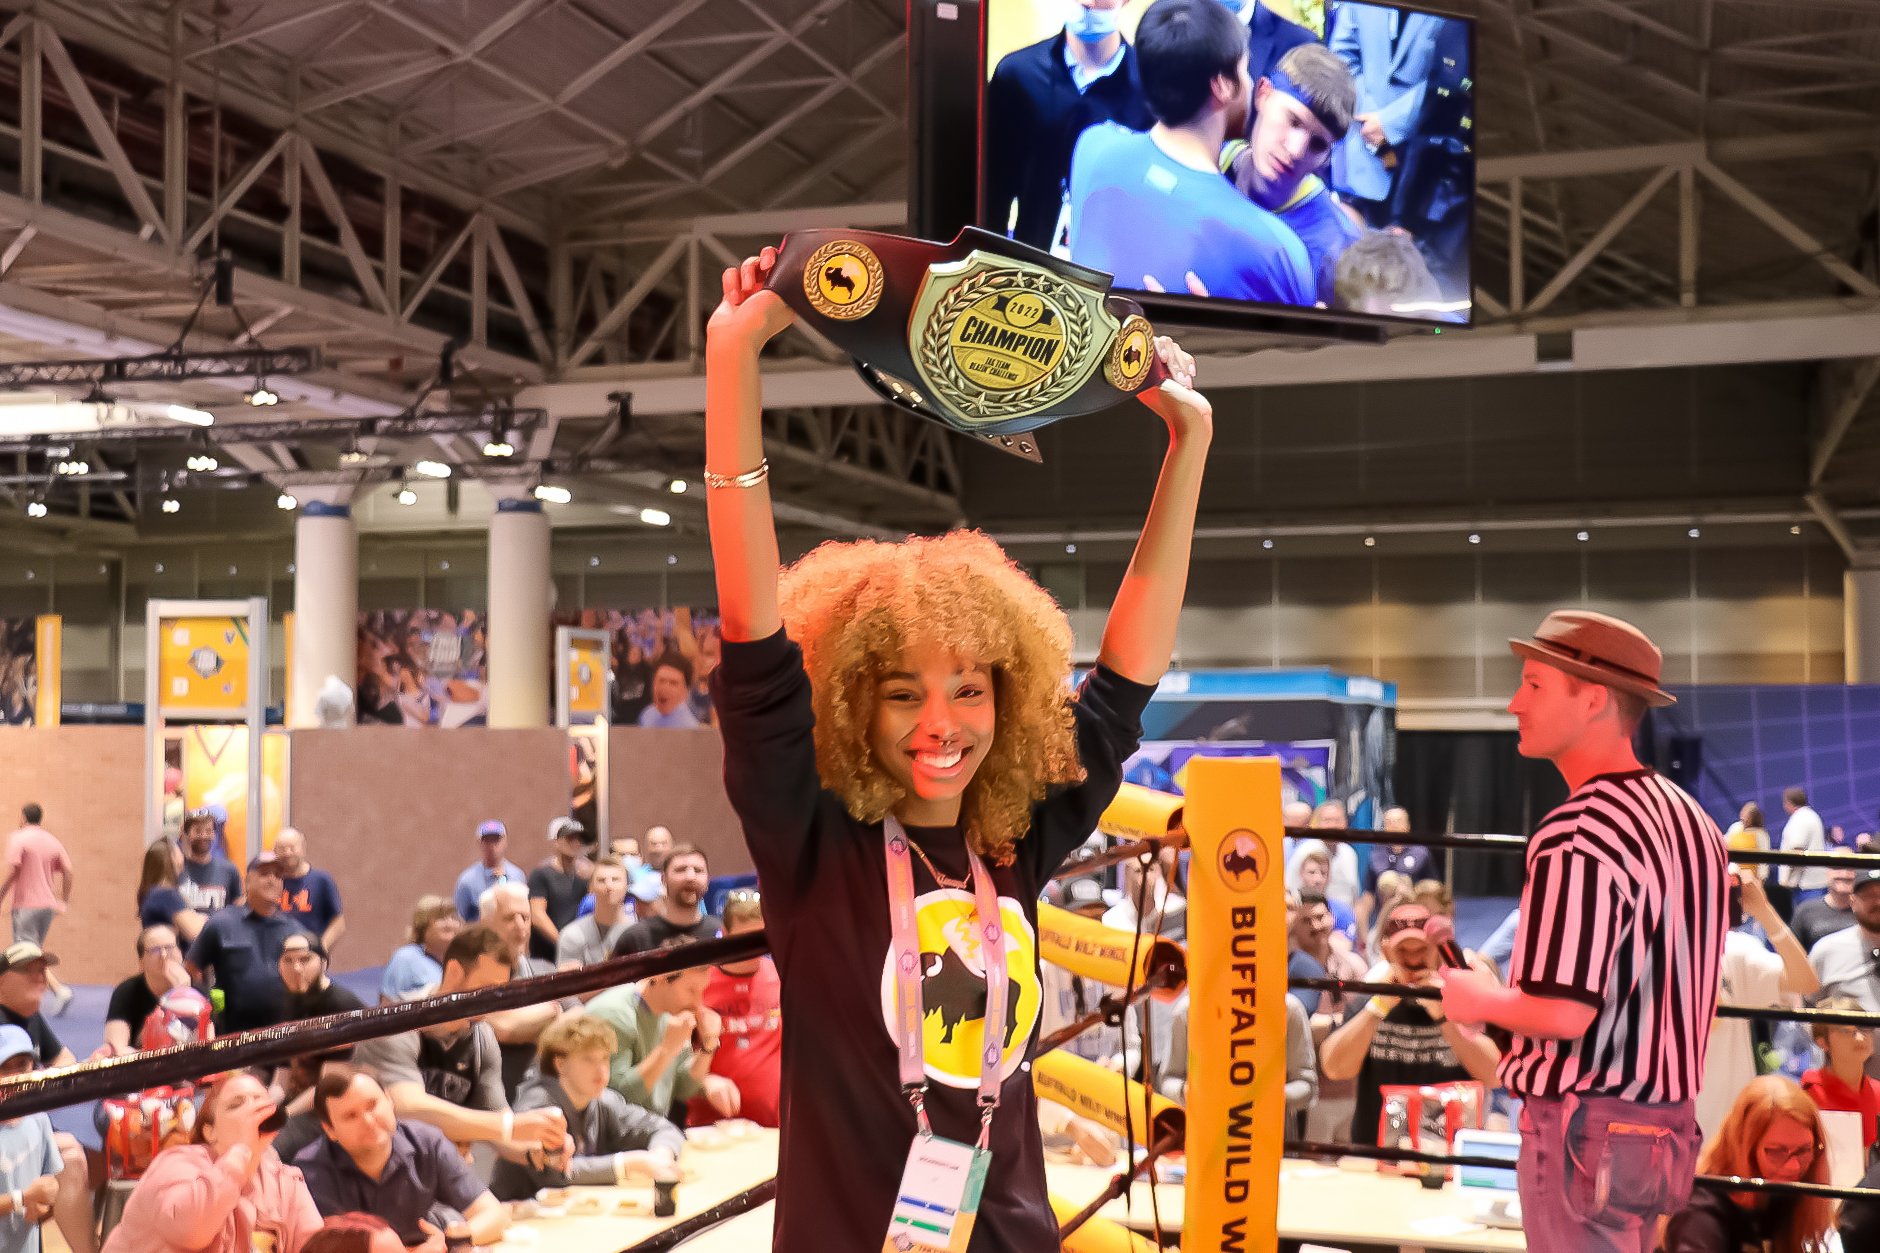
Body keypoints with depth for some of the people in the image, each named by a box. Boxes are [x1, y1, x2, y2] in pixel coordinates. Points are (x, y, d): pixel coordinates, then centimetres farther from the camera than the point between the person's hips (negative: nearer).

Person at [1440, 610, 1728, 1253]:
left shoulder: (1579, 834, -21)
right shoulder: (1691, 819, 8)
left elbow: (1565, 1012, -25)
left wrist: (1478, 999, -8)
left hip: (1586, 1127, -9)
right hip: (1667, 1124, 9)